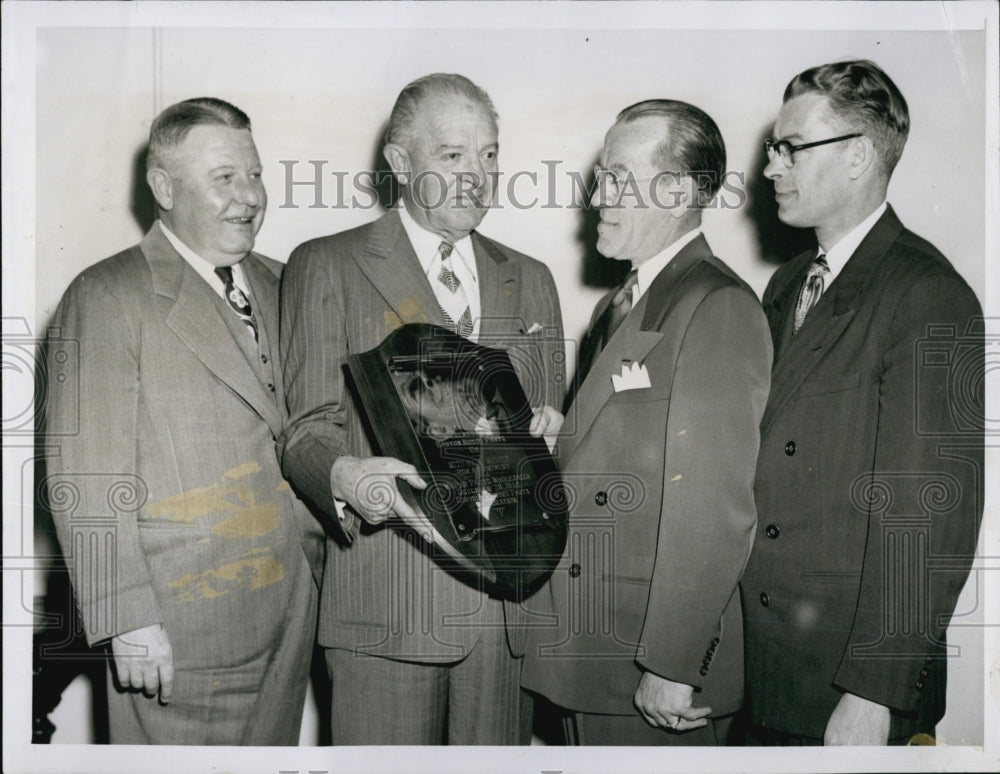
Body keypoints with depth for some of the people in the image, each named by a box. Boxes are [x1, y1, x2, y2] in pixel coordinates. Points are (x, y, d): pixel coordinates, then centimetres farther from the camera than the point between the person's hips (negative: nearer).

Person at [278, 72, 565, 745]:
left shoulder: (530, 280, 16)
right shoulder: (326, 267, 3)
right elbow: (307, 429, -1)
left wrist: (550, 432, -4)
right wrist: (344, 476, -23)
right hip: (386, 599, -3)